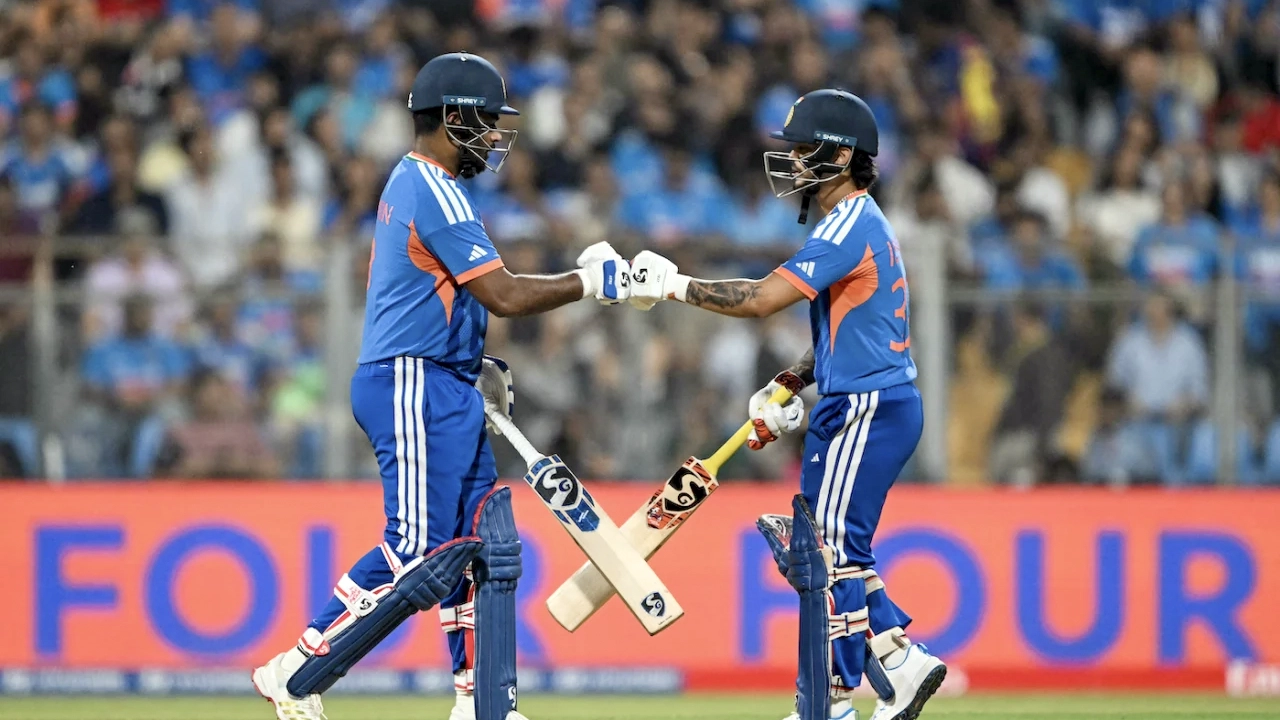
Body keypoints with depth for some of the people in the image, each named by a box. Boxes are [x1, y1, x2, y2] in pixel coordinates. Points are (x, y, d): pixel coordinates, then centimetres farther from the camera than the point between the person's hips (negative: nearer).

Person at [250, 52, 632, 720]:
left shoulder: (407, 184, 16)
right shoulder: (436, 194, -16)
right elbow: (504, 295, -19)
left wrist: (476, 365, 19)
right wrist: (590, 282, -10)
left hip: (445, 393, 11)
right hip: (415, 389, -11)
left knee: (483, 544, 9)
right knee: (419, 552, -12)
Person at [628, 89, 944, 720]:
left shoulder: (851, 225, -15)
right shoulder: (860, 224, 17)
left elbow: (763, 298, -23)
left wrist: (675, 285, -17)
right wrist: (787, 387, 15)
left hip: (866, 409, -10)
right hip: (871, 404, 10)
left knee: (829, 549, -8)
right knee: (822, 548, 14)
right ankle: (898, 660, 14)